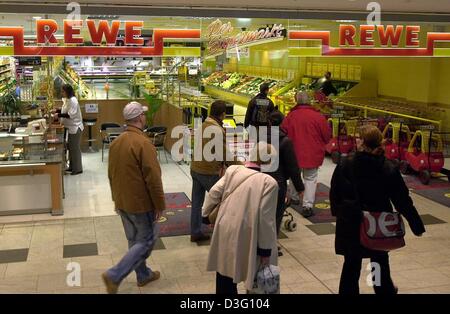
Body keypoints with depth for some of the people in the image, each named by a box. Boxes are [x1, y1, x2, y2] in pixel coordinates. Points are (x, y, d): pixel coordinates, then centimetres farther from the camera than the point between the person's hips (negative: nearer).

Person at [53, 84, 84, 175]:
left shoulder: (73, 100, -19)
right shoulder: (67, 100, 11)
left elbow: (71, 115, -24)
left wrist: (59, 115, -23)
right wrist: (57, 110, 7)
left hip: (75, 127, -10)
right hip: (71, 127, 10)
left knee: (75, 148, -2)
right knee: (71, 147, 16)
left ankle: (77, 169, 6)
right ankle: (72, 167, 26)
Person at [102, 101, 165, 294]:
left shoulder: (116, 142, 3)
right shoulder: (143, 143, -22)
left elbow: (111, 174, 12)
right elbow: (153, 178, -22)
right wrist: (159, 205, -12)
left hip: (123, 202, 8)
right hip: (141, 203, -8)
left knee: (134, 240, 19)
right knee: (146, 241, 5)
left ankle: (143, 275, 34)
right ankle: (114, 275, -1)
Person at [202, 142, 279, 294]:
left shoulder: (232, 170, -1)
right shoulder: (269, 182, -15)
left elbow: (214, 193, 1)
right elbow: (265, 219, -15)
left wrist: (206, 214, 19)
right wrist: (265, 249, -7)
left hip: (225, 232, 4)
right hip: (247, 237, -4)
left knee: (225, 273, 20)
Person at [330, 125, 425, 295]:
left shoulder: (344, 165, -15)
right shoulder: (389, 169, -15)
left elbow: (334, 194, -4)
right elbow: (403, 200, -10)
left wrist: (338, 212, 14)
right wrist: (417, 225, 0)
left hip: (350, 225, -1)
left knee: (351, 263, 14)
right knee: (380, 262, 23)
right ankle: (385, 290, 43)